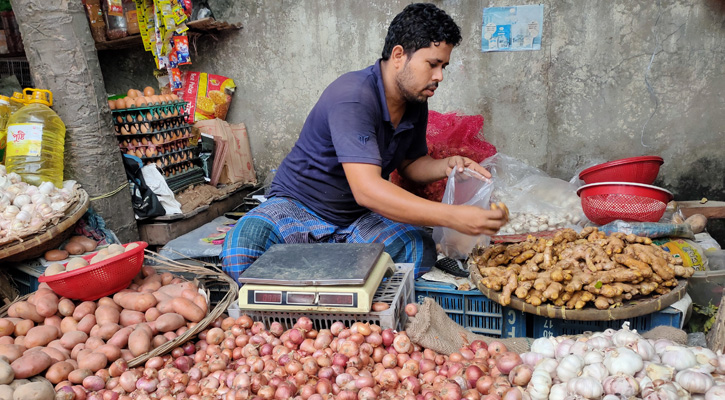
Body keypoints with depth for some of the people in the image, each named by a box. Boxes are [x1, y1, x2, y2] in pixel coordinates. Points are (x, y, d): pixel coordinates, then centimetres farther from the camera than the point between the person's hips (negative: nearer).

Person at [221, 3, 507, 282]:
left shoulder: (416, 104, 1)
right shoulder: (353, 98, -27)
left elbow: (409, 164, 16)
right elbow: (366, 189, -38)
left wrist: (446, 166, -7)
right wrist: (452, 217, -42)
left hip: (359, 218, 6)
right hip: (299, 206, -6)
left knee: (421, 250, -25)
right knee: (240, 252, -35)